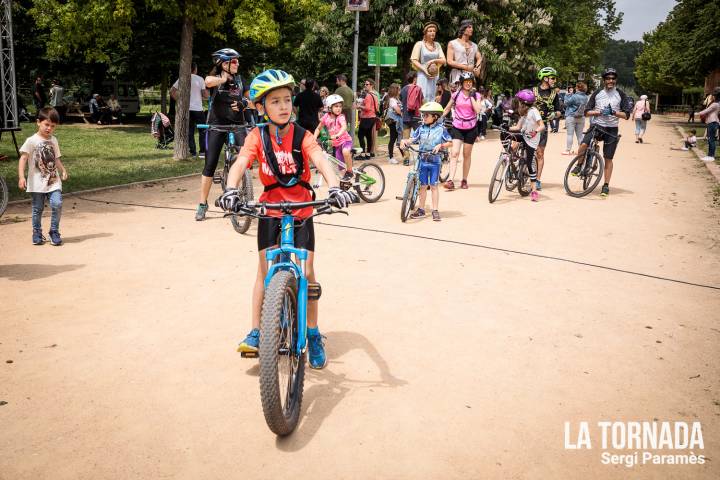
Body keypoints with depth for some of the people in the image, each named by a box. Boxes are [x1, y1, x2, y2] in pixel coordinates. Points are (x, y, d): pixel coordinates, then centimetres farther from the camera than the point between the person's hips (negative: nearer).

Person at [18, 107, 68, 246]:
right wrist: (21, 177, -23)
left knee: (57, 204, -14)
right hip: (37, 183, -3)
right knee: (37, 210, 6)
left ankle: (54, 232, 2)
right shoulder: (32, 141, -7)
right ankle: (37, 234, 24)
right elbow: (23, 158, -13)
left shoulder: (53, 140, 9)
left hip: (54, 181, 3)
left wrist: (63, 170, 0)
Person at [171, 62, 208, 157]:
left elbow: (172, 91, 1)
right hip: (198, 109, -3)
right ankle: (202, 151, 2)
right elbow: (205, 95, -6)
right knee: (202, 131, 6)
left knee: (189, 131, 8)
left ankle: (192, 152, 7)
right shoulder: (200, 79, -4)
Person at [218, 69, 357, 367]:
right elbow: (239, 164, -21)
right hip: (270, 210, 1)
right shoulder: (257, 136, -7)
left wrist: (334, 188, -44)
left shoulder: (302, 136, -10)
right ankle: (256, 333, 15)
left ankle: (313, 335, 17)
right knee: (265, 270, 4)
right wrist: (231, 190, -41)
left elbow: (321, 162, -25)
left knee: (307, 272, 1)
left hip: (301, 211, -1)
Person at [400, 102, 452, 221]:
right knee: (423, 185, 9)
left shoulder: (441, 129, -4)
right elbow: (413, 139, -1)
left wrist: (440, 145, -18)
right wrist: (405, 141, -20)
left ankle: (435, 211, 8)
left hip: (435, 160, -3)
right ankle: (421, 210, 17)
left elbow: (450, 143, -2)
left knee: (433, 186, 2)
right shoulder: (421, 128, 3)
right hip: (422, 160, 3)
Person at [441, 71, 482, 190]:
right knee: (454, 153, -14)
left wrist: (472, 96, -10)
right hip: (457, 127, 0)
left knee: (467, 155, 8)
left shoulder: (476, 95, 3)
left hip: (470, 128, 1)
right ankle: (450, 180, -20)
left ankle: (464, 180, 19)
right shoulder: (456, 95, 3)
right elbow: (447, 109, 13)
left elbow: (478, 110, -13)